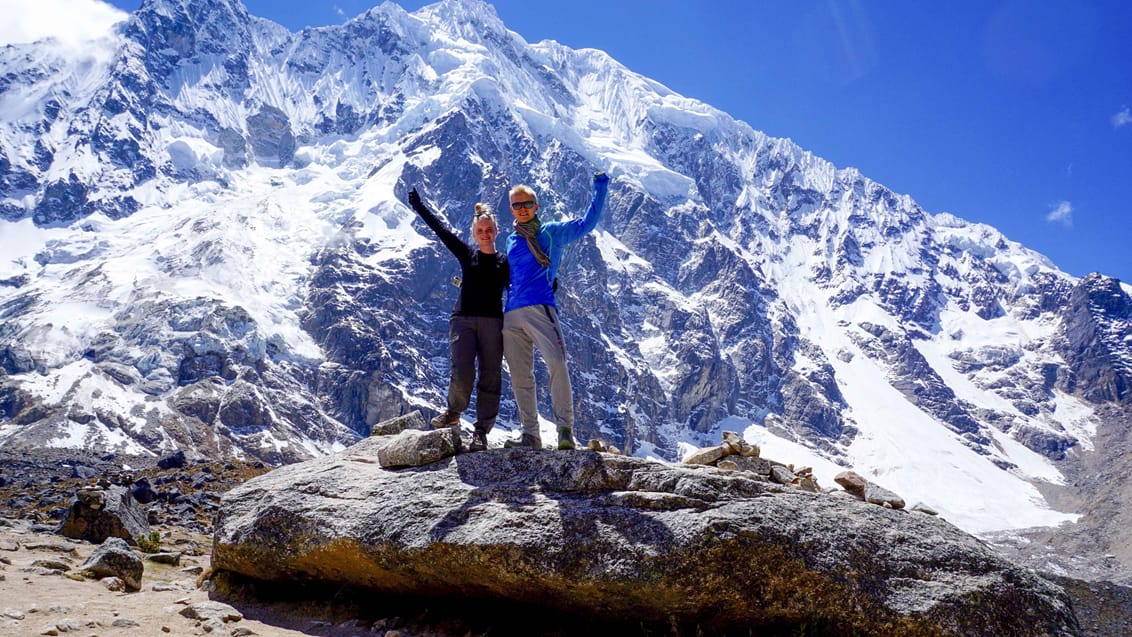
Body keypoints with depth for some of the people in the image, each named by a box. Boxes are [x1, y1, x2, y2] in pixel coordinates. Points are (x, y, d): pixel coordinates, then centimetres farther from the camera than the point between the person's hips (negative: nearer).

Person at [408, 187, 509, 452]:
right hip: (463, 320, -1)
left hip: (492, 322, 1)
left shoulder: (505, 261, 13)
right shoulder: (467, 254, 12)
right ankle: (453, 412, 12)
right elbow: (441, 230, 9)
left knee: (490, 376, -4)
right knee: (462, 374, -16)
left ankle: (481, 432, 1)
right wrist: (419, 207, 6)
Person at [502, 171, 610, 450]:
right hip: (511, 315, 5)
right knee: (520, 377, 2)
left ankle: (565, 429, -17)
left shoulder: (552, 232, 14)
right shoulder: (510, 241, 26)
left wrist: (600, 188, 7)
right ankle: (530, 435, 8)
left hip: (539, 309, -4)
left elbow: (587, 222, 8)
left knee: (557, 364, -20)